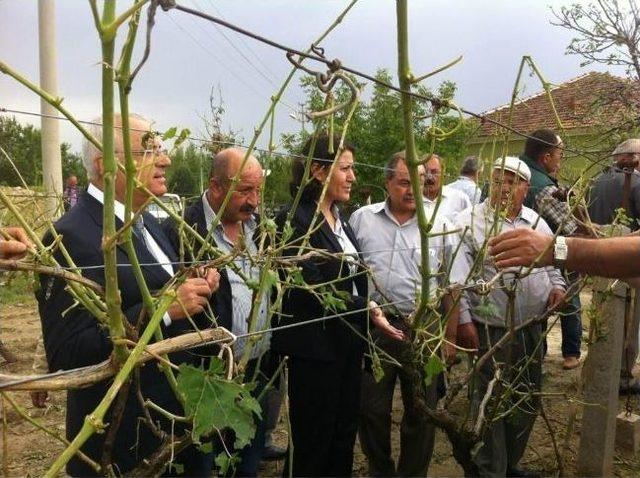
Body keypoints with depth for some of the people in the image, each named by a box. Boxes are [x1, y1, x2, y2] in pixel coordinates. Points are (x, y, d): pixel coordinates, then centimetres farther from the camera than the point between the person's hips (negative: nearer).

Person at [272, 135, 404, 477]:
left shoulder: (339, 219, 10)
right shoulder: (294, 220, -15)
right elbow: (314, 289, -21)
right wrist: (369, 310, -16)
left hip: (349, 342, 8)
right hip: (315, 346, -8)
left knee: (345, 436, 18)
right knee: (314, 442, 8)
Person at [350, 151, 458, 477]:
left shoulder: (440, 225, 1)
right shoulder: (361, 220, 1)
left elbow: (449, 286, 6)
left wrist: (450, 335, 5)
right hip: (373, 328, 0)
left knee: (422, 412, 12)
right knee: (373, 410, 12)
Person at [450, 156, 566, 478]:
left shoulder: (537, 222, 8)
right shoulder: (469, 222, -10)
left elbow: (551, 262, 21)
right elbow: (456, 278, -14)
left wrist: (557, 285, 1)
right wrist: (463, 321, -19)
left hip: (532, 327, 6)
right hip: (491, 330, -6)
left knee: (528, 400, 18)